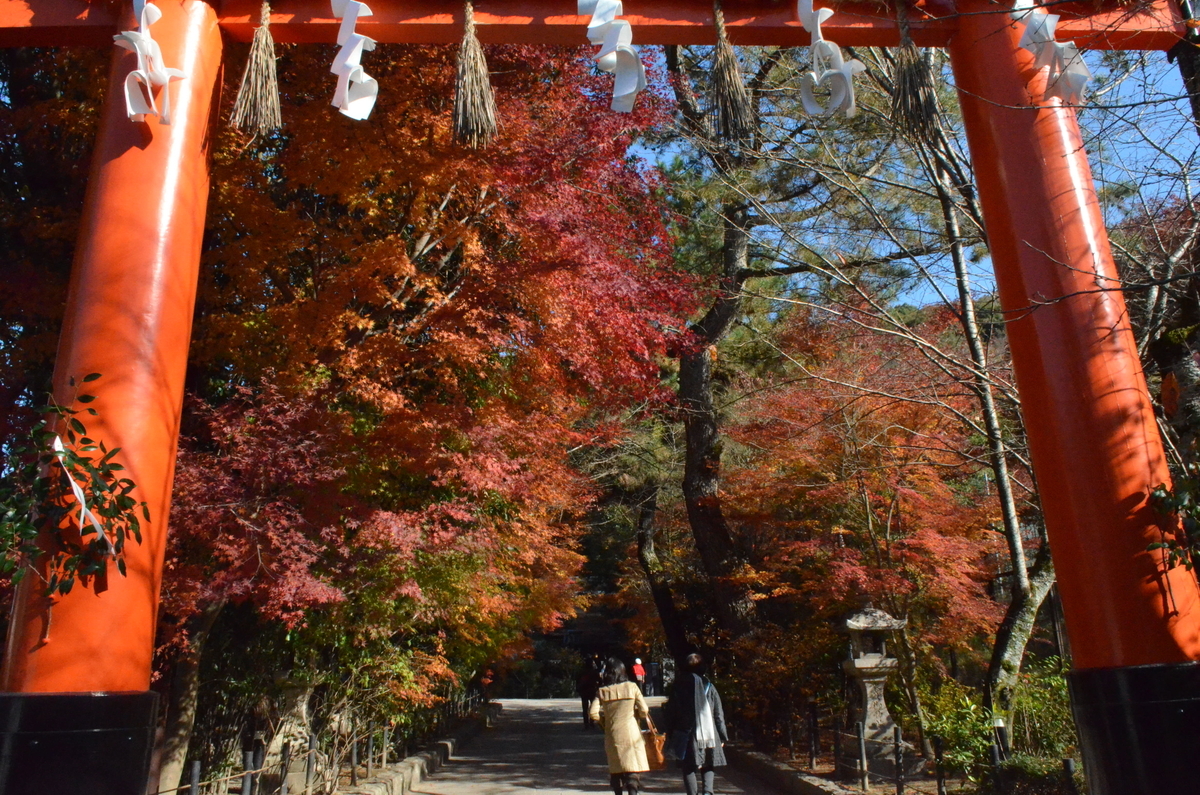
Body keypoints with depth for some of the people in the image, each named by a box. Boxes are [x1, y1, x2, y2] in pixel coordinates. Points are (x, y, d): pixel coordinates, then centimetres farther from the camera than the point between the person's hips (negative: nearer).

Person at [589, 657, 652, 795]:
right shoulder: (631, 687, -4)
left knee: (615, 768, 16)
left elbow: (594, 714, -9)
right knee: (634, 768, -2)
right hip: (631, 733, -2)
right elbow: (644, 711, -6)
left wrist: (605, 721, 9)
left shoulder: (602, 692, -1)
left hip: (612, 735, 2)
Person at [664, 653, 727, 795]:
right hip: (709, 733, 1)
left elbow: (671, 714, 1)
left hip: (686, 734, -1)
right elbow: (719, 714, 3)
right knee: (708, 766, 14)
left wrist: (670, 736, 9)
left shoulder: (677, 687, 1)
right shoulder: (708, 686, 3)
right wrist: (722, 737, 9)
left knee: (689, 768, 8)